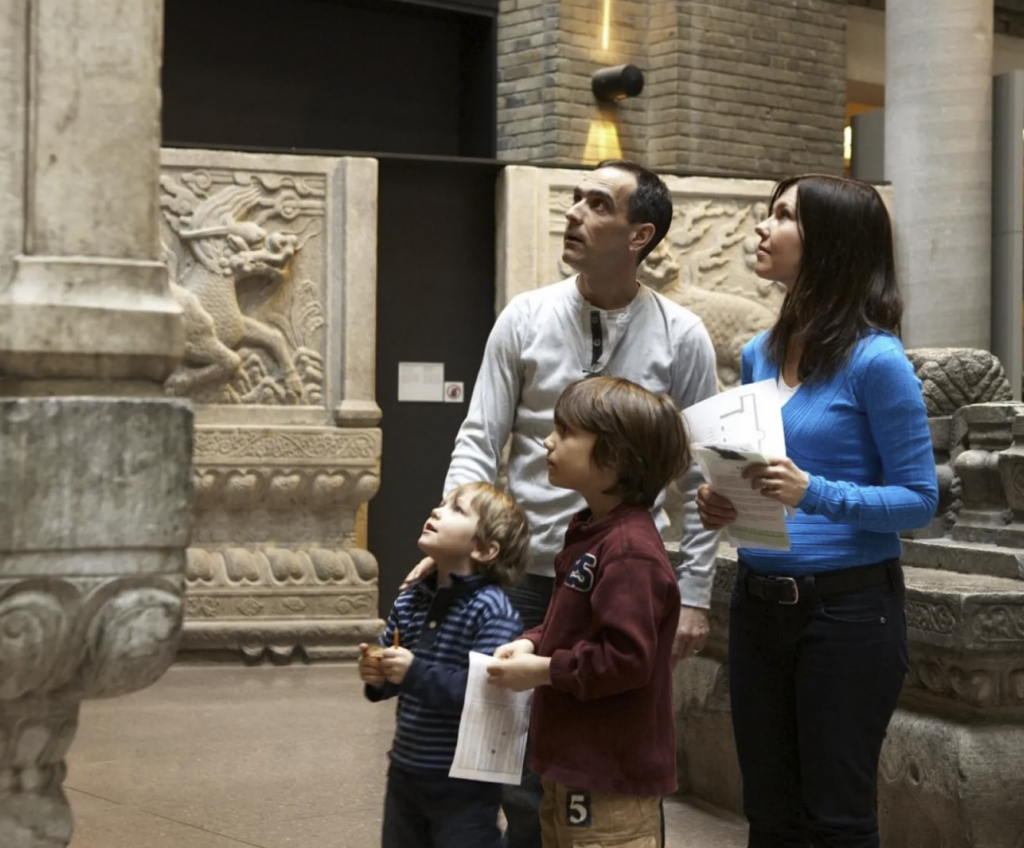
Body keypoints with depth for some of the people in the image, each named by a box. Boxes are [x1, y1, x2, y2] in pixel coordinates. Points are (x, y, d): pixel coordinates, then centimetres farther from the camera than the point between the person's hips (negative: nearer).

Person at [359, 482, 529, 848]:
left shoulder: (492, 612, -19)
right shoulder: (410, 602, 3)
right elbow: (391, 667, 15)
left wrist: (415, 674, -31)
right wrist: (377, 676, -8)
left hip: (465, 786, -7)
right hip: (406, 773, 7)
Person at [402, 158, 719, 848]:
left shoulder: (682, 337, -3)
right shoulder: (525, 318, 0)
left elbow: (700, 477, 0)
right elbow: (479, 442, -1)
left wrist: (694, 597, -3)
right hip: (527, 577, 1)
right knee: (524, 766, 7)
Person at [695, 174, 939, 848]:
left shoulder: (874, 360, -13)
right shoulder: (760, 355, 8)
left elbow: (919, 499, -12)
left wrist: (813, 493, -25)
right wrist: (722, 503, -3)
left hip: (849, 608, -6)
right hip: (760, 606, 7)